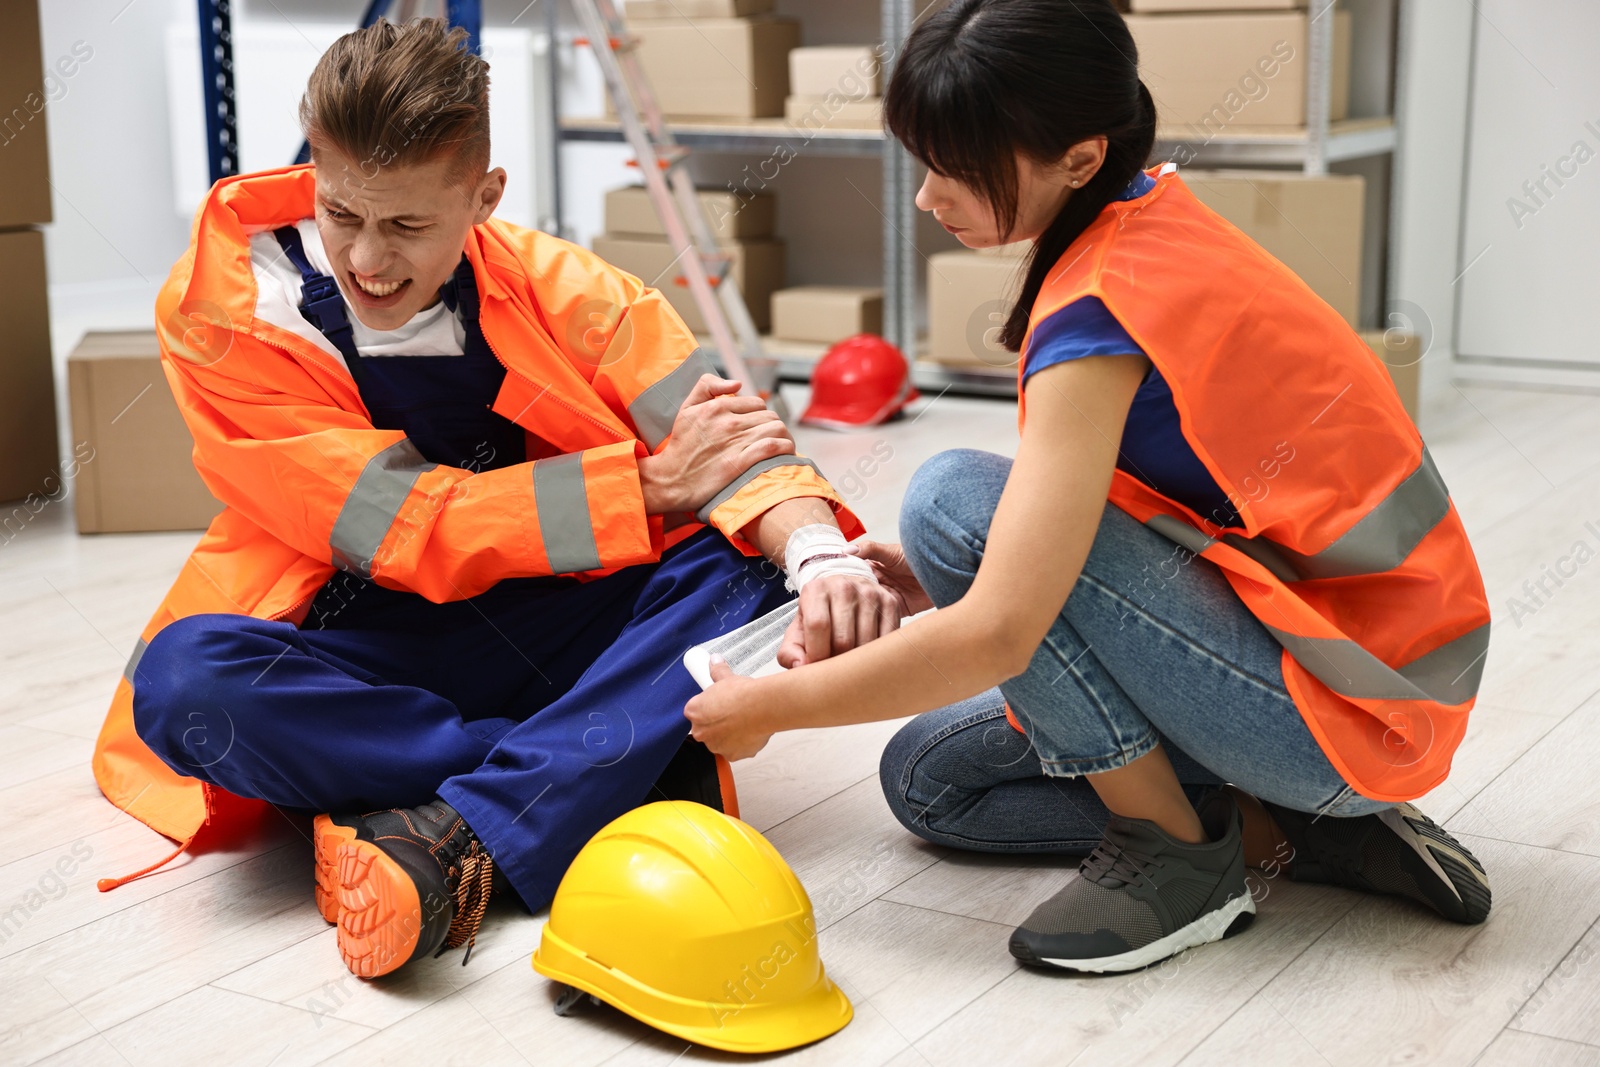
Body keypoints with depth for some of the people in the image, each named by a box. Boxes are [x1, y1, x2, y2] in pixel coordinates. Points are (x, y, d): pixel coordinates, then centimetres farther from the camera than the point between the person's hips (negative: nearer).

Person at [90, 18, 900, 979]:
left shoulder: (543, 281, -6)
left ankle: (458, 834, -35)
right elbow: (411, 530, -18)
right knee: (184, 679, -34)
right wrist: (649, 485, -20)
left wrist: (818, 551, -36)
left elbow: (724, 434, -15)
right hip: (355, 659, -1)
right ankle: (626, 776, -27)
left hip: (540, 631, 2)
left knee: (738, 561, -23)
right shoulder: (223, 314, -14)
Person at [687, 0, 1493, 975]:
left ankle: (1178, 854, -8)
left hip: (1350, 712, -9)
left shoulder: (1100, 308, -24)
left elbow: (994, 636, -27)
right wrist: (952, 579, 3)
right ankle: (1288, 830, 4)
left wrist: (768, 707, -14)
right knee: (929, 775, 9)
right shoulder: (1156, 216, 3)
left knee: (954, 498, -20)